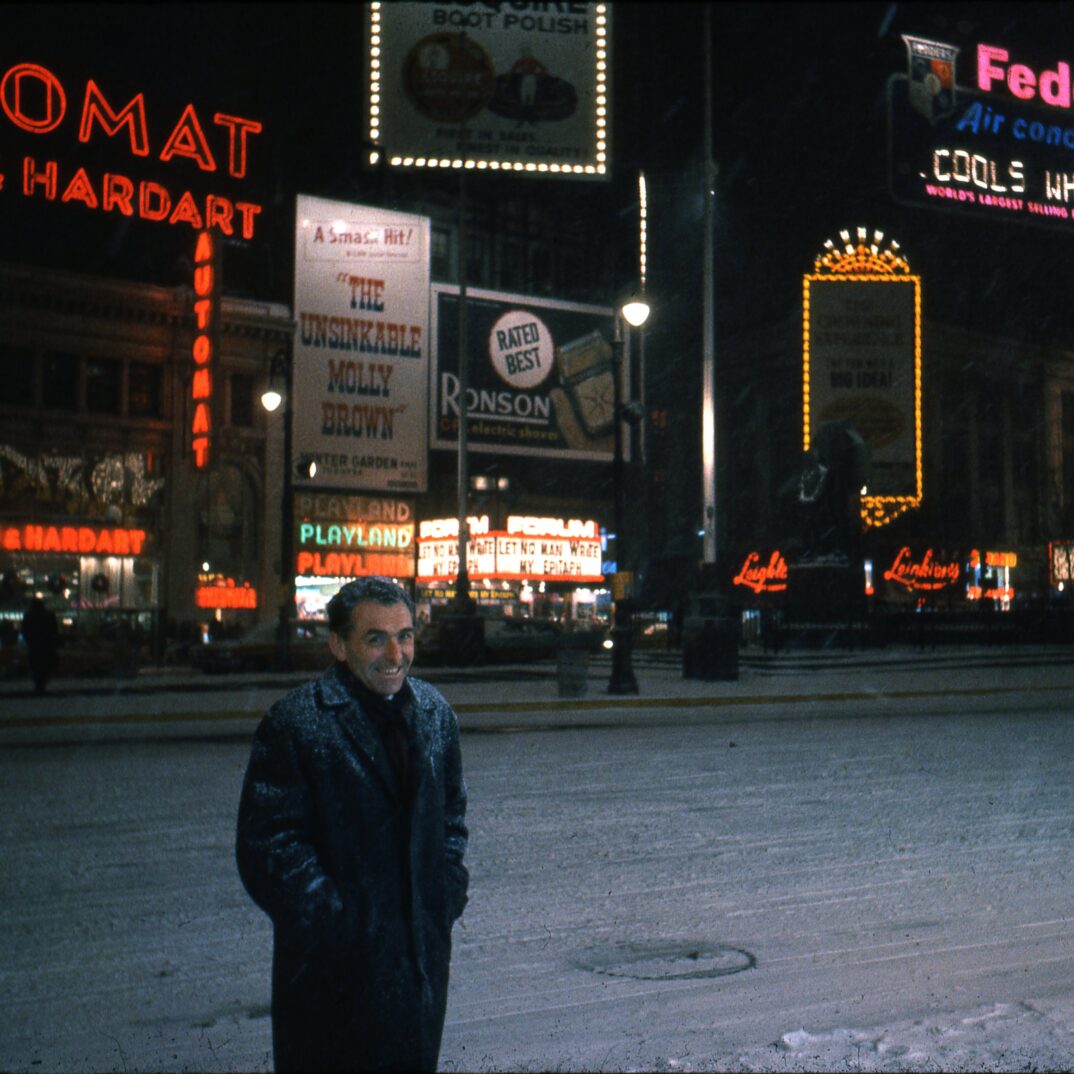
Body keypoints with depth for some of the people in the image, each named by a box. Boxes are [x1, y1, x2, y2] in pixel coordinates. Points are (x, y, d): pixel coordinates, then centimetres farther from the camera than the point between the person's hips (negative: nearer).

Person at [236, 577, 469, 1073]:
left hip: (423, 955, 5)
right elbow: (267, 846, -14)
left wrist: (448, 897, 5)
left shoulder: (435, 712, 7)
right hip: (332, 965, -5)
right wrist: (332, 922, -17)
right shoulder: (294, 723, -12)